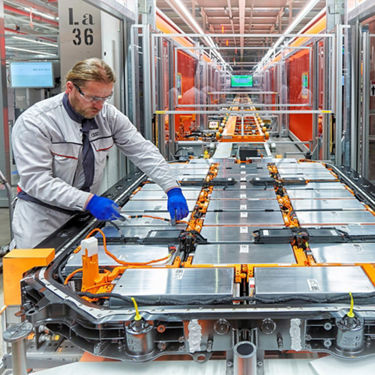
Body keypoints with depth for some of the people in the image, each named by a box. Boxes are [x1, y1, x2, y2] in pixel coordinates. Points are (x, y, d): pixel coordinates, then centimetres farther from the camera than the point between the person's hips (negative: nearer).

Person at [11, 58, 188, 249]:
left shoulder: (108, 115, -1)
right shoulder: (34, 122, -17)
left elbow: (143, 152, -1)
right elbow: (35, 179, -23)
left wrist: (173, 190, -14)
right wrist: (88, 201, -32)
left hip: (83, 212, 4)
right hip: (42, 216, -4)